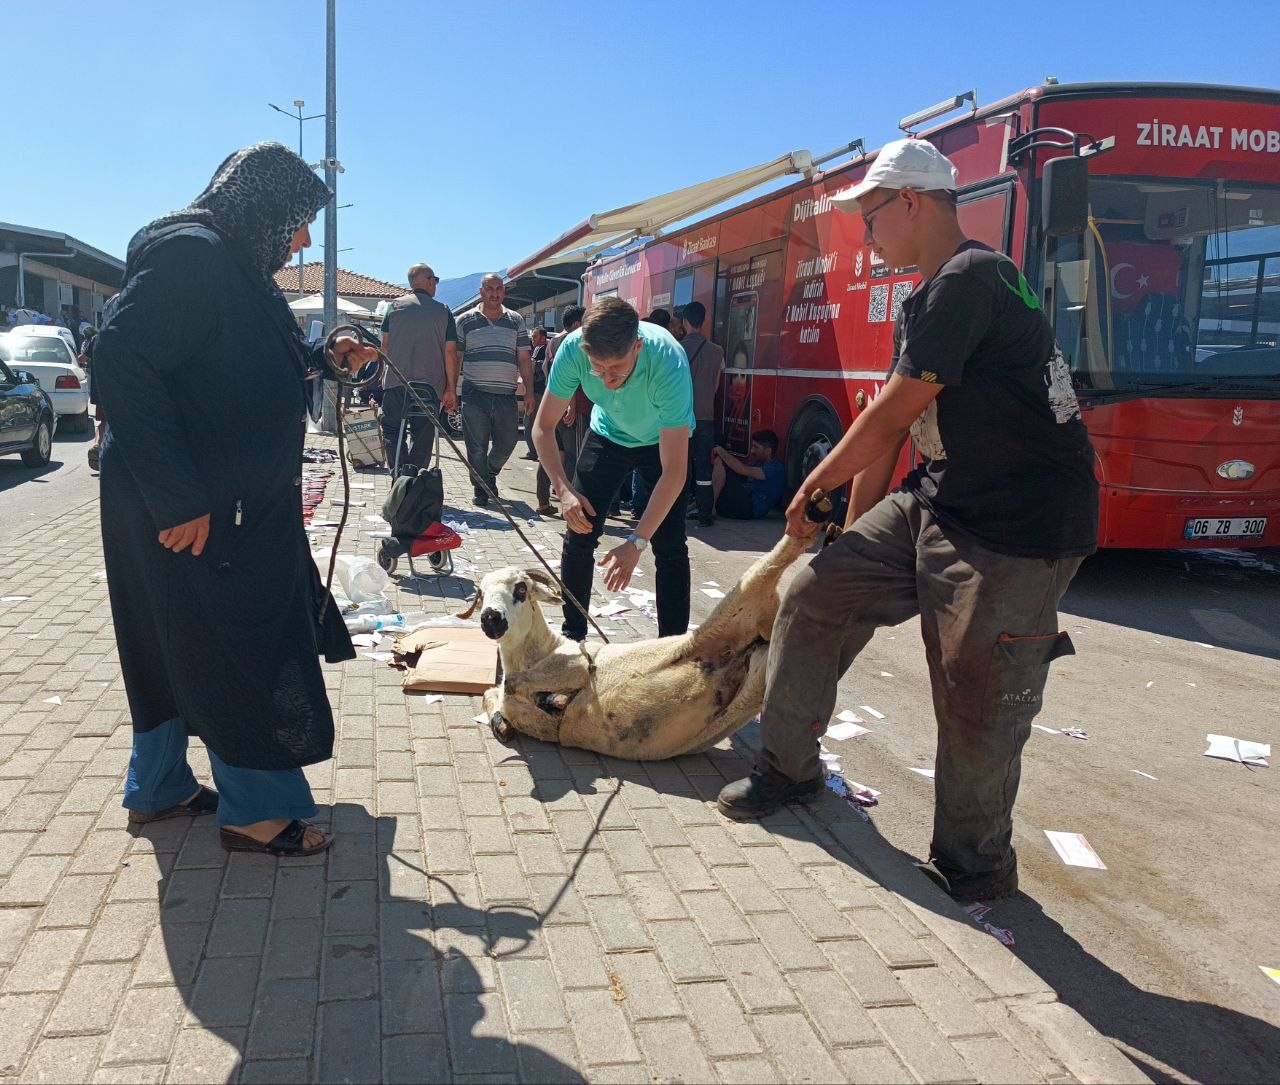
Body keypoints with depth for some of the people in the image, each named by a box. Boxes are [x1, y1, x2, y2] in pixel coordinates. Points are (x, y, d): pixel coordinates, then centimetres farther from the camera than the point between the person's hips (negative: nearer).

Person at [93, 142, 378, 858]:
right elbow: (122, 366, -26)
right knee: (238, 649, 0)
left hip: (236, 506, 10)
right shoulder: (191, 253, -18)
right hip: (191, 513, -10)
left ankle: (158, 789, 34)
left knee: (181, 646, 18)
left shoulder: (237, 267, 13)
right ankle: (257, 812, 15)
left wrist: (326, 360, 14)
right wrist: (177, 498, -27)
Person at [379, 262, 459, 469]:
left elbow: (385, 344, 6)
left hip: (396, 382, 0)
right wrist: (451, 389, 3)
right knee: (423, 437, 9)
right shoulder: (443, 311, 2)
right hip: (430, 385, 0)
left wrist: (384, 373, 20)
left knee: (392, 433, 6)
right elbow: (451, 353, -1)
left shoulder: (395, 305, 4)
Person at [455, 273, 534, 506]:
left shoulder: (516, 321, 11)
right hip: (474, 394, -2)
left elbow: (524, 359, 10)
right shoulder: (465, 321, 7)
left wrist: (529, 391, 2)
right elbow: (455, 358, 9)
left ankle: (490, 473, 33)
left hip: (506, 395, 2)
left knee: (507, 443, 6)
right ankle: (480, 489, 14)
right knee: (477, 447, 0)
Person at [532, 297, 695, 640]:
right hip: (608, 435, 3)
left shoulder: (669, 363, -41)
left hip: (664, 440, -3)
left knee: (670, 546, -12)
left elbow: (674, 471, -38)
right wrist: (564, 490, -34)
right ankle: (573, 635, 12)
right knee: (578, 534, -4)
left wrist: (636, 542, -40)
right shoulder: (572, 349, -32)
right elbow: (543, 427, -19)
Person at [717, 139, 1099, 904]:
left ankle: (975, 869, 22)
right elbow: (891, 429, 16)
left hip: (1018, 531, -9)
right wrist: (853, 530, 19)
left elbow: (891, 415, -17)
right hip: (936, 505, 10)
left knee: (976, 709, -1)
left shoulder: (969, 280, -17)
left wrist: (813, 487, -4)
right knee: (819, 594, 7)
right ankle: (789, 764, 24)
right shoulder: (927, 301, 14)